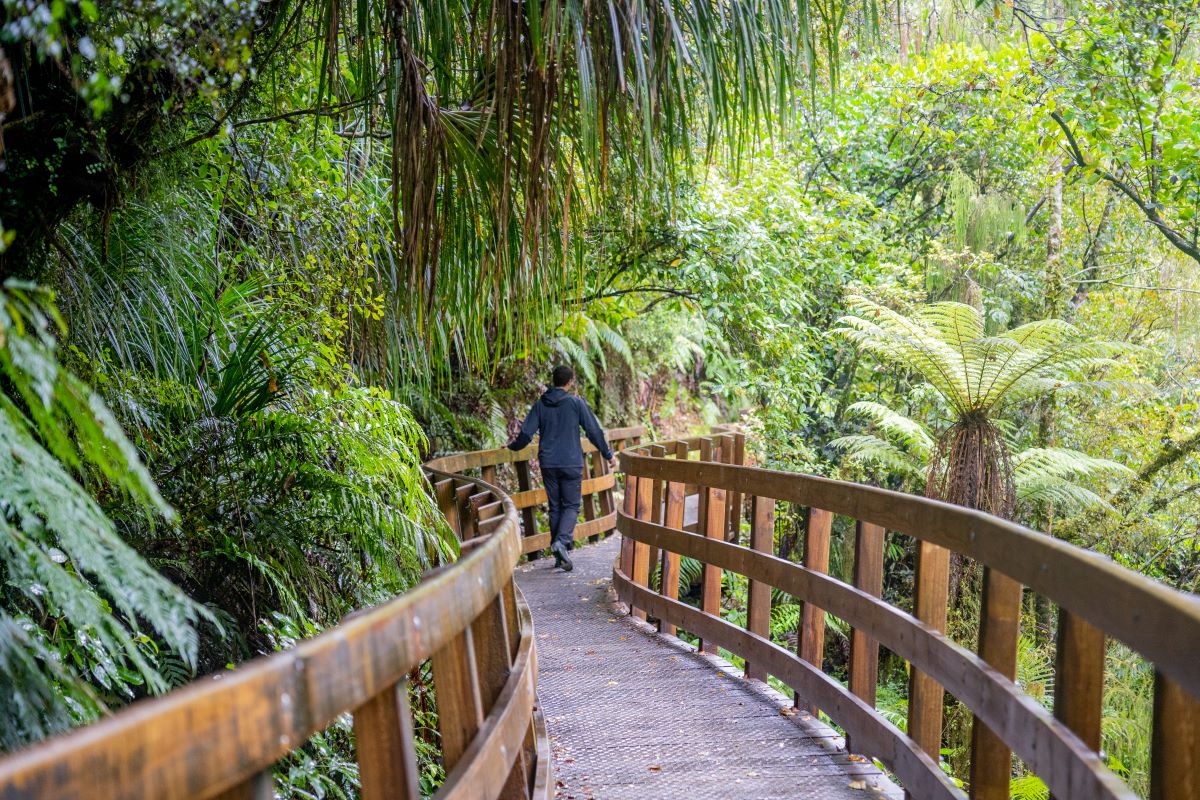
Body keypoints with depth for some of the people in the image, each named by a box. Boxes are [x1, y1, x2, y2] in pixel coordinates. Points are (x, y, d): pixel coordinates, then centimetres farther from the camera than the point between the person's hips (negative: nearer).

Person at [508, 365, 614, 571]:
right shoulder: (576, 403, -4)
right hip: (571, 464, -3)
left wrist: (513, 446, 21)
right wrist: (608, 454, 10)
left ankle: (559, 554, 11)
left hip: (548, 464, 3)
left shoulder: (540, 404, 4)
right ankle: (562, 541, -21)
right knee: (571, 506, 3)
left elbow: (526, 433, 1)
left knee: (555, 507, 11)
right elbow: (594, 431, -2)